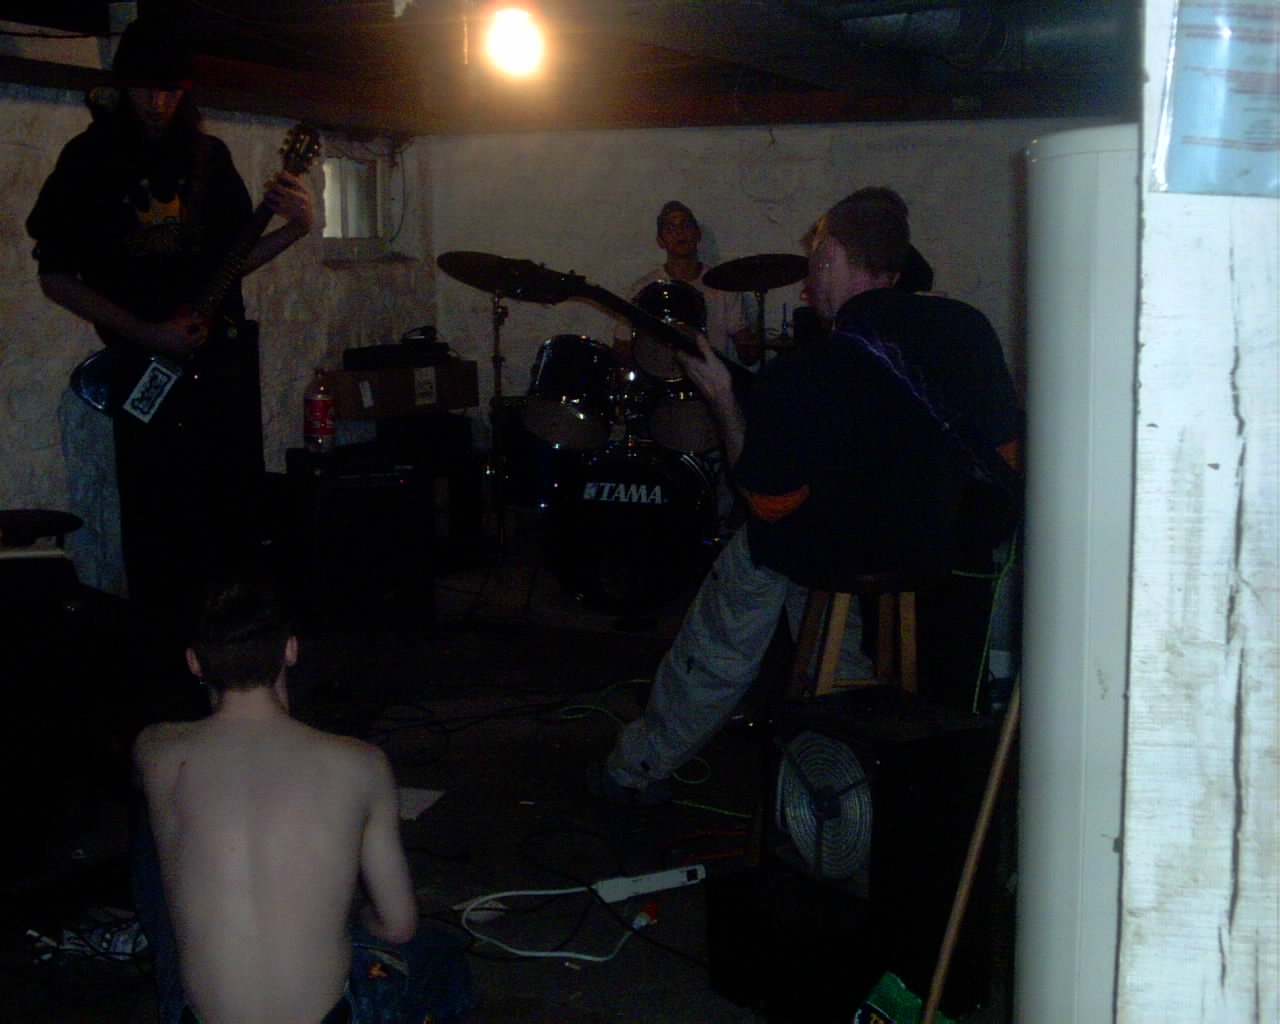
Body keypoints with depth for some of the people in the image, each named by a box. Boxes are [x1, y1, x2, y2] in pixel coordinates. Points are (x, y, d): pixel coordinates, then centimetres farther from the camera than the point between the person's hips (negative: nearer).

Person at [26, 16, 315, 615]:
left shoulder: (209, 155, 9)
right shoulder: (89, 159, -1)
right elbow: (55, 275, -3)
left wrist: (292, 230, -5)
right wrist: (146, 334, -13)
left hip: (224, 357, 3)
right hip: (144, 367, -3)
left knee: (238, 514, 7)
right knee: (159, 519, -1)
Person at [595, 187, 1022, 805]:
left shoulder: (800, 376, -21)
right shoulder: (967, 326, -7)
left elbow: (771, 504, -11)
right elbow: (1007, 455, 1)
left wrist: (724, 402, -2)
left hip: (855, 555, -5)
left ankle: (639, 771, 29)